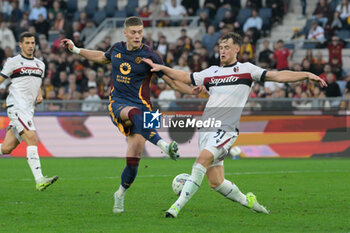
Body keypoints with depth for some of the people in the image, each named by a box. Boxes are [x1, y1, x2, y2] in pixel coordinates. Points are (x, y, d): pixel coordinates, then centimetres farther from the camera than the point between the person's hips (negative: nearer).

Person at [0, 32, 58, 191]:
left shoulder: (40, 65, 19)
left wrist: (39, 96, 10)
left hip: (28, 110, 7)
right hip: (16, 106, -7)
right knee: (32, 138, -22)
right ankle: (39, 181, -28)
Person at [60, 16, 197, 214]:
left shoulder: (149, 55, -5)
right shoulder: (117, 49, 8)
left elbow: (172, 81, -2)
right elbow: (102, 57, 33)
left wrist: (195, 91, -17)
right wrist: (76, 50, 37)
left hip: (141, 106, -2)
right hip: (118, 104, 2)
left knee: (133, 158, -10)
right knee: (135, 113, -39)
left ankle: (120, 194, 16)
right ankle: (163, 145, -54)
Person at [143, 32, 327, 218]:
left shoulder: (246, 69, 7)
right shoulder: (212, 72, 19)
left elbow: (277, 76, 2)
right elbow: (185, 77, 28)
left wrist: (307, 75, -7)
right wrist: (160, 68, 19)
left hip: (226, 129, -5)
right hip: (206, 128, 5)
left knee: (203, 159, -27)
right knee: (215, 182, 0)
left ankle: (178, 205, -30)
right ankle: (246, 201, 25)